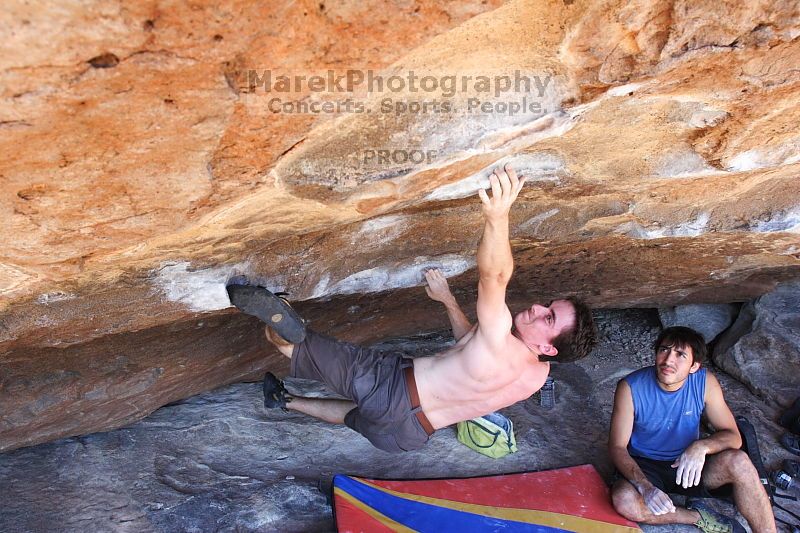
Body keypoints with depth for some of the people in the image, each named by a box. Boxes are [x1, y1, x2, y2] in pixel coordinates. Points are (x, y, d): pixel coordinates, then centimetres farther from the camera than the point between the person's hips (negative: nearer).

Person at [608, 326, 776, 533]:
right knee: (623, 500, -33)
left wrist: (701, 446, -32)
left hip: (689, 465, 2)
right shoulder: (630, 387, -21)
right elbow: (617, 446, -18)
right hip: (645, 466, -1)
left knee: (739, 462, -27)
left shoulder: (705, 383, -12)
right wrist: (644, 485, -36)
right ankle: (698, 516, -11)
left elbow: (733, 436, -9)